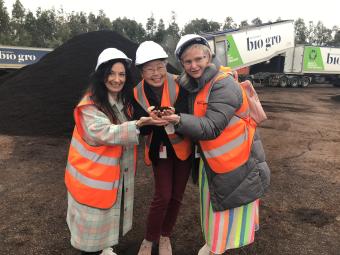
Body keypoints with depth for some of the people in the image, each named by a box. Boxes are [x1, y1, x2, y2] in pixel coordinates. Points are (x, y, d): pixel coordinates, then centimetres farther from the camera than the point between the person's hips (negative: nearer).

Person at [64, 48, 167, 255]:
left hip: (119, 171, 7)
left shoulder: (125, 101, 5)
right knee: (94, 216, 7)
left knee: (112, 211, 19)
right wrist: (139, 124, -42)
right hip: (94, 174, -7)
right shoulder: (90, 105, -20)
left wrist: (146, 120, 2)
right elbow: (106, 134, -32)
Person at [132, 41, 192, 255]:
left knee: (176, 196, 10)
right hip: (159, 150, 0)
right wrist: (150, 119, -32)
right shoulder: (137, 94, -8)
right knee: (163, 196, -4)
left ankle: (165, 237, 35)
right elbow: (141, 129, -10)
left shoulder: (179, 85, -15)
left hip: (182, 147, 0)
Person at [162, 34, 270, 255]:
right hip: (210, 157, 7)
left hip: (236, 157, -7)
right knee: (213, 201, 21)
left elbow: (211, 127, -31)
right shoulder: (190, 84, 0)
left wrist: (179, 120, -42)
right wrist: (174, 119, -7)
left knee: (233, 206, 9)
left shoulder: (224, 86, -24)